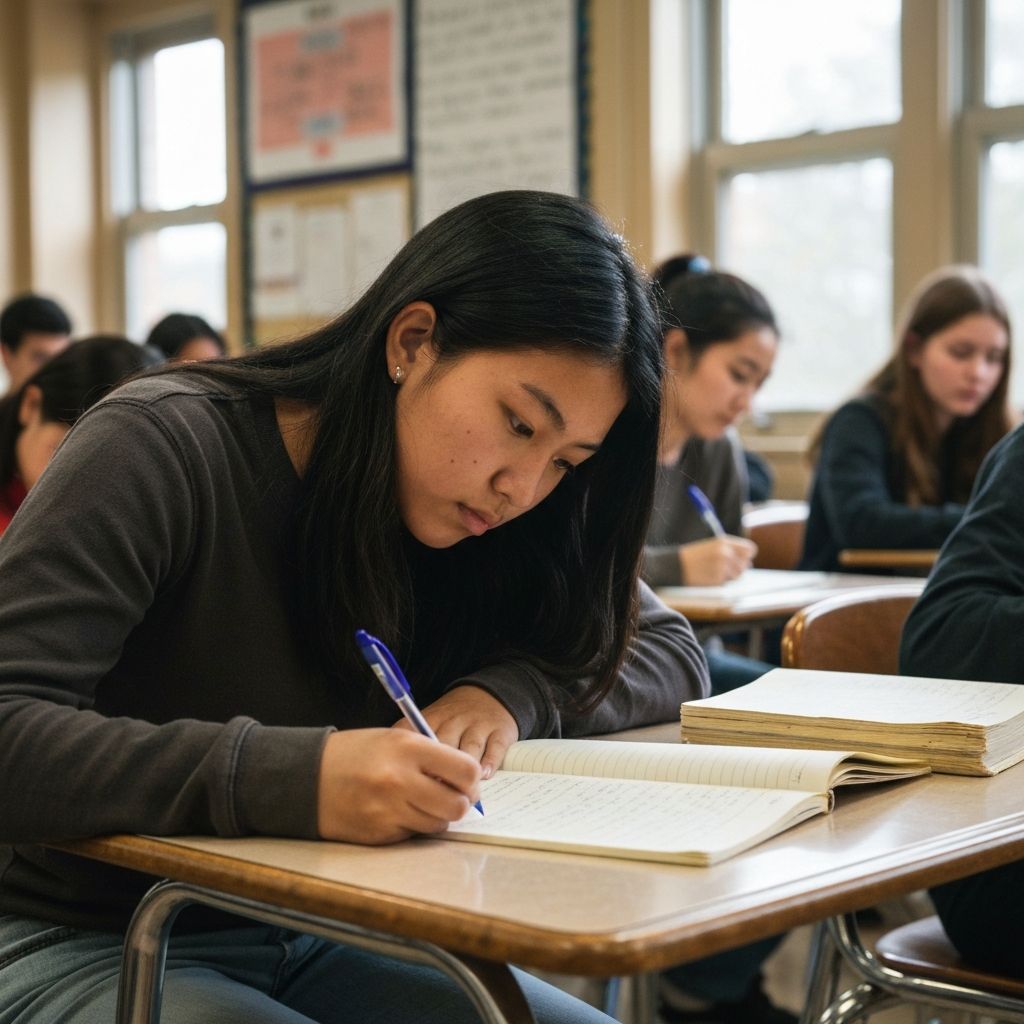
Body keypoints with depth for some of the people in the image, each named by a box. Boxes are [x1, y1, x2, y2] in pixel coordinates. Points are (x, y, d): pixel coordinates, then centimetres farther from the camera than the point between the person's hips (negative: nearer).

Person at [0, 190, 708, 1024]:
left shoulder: (478, 516, -3)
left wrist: (512, 694, -19)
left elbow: (672, 656, 2)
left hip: (316, 946, 5)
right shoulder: (165, 449, -21)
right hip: (85, 948, -5)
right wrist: (288, 778, -44)